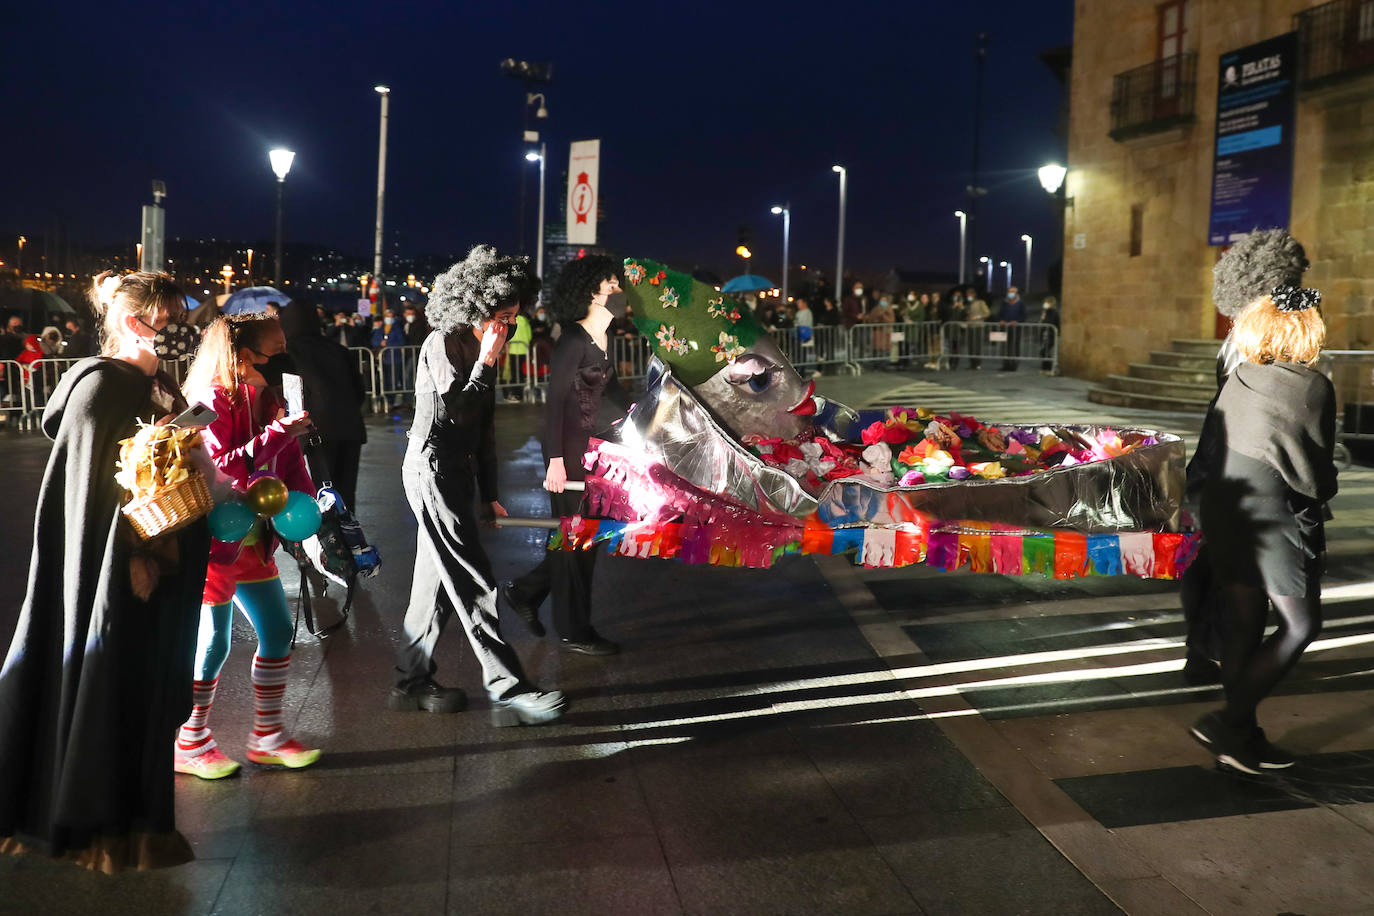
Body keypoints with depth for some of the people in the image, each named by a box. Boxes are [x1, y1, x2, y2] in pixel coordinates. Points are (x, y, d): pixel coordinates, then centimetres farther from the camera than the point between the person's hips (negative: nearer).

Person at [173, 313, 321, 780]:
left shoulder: (266, 399, 7)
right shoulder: (211, 400, -16)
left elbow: (289, 462, 12)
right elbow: (219, 469, -26)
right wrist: (277, 434, -28)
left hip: (253, 540, 8)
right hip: (212, 540, -8)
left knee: (277, 631, 10)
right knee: (213, 642, -2)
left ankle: (268, 736, 23)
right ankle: (189, 743, 17)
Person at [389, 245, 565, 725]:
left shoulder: (482, 347, 13)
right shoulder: (443, 343, -12)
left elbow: (484, 426, 17)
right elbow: (456, 413, -19)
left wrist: (489, 492, 17)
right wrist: (485, 363, -16)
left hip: (456, 473, 9)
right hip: (432, 469, -9)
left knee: (438, 584, 12)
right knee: (474, 585, -10)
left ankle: (412, 683, 23)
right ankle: (509, 692, -9)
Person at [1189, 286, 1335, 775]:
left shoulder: (1237, 380, 3)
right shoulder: (1313, 388, -12)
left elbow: (1207, 451, 6)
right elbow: (1314, 472, -7)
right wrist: (1320, 496, 13)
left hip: (1222, 513, 6)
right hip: (1275, 521, -6)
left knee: (1241, 625, 13)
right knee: (1300, 625, 7)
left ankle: (1242, 735, 22)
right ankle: (1230, 720, 0)